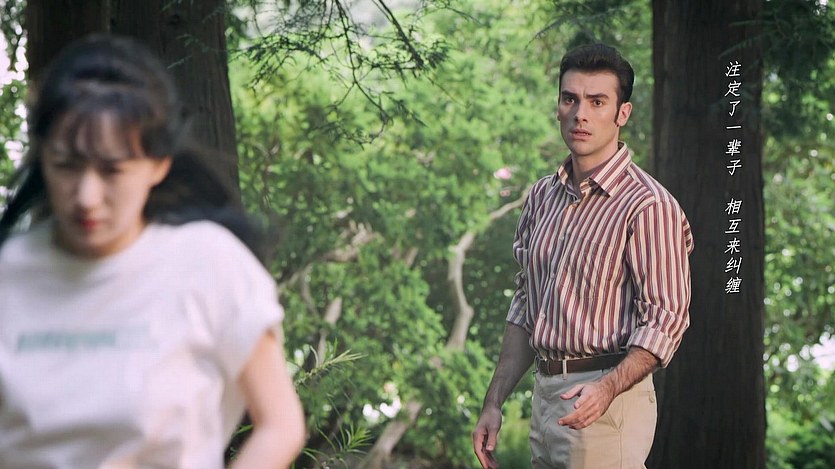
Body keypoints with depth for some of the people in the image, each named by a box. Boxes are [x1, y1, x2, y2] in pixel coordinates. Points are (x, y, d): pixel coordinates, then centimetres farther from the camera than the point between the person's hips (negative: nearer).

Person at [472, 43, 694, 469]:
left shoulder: (648, 205, -11)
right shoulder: (541, 197, 12)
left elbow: (665, 318, -15)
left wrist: (608, 388, -30)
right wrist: (494, 402, 12)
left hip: (607, 401, -7)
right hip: (544, 395, 7)